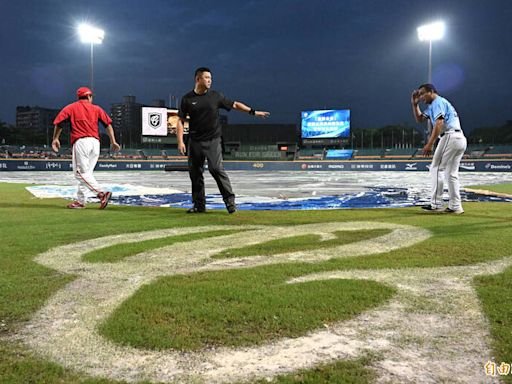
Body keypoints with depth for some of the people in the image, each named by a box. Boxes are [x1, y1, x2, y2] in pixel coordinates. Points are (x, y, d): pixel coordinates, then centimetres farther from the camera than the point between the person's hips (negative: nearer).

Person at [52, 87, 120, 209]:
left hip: (81, 141, -4)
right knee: (86, 173, 10)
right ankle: (81, 201, 11)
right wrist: (113, 142, 6)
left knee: (81, 172, -8)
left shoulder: (71, 107, 14)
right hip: (95, 142, 4)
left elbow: (59, 122, 5)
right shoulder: (96, 108, 18)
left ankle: (102, 193, -25)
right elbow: (108, 124, 8)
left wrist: (55, 138, 16)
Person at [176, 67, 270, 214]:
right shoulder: (187, 99, 3)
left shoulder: (215, 96, 5)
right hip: (194, 142, 2)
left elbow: (235, 105, 11)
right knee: (195, 173, 4)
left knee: (216, 168, -16)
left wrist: (253, 112, 2)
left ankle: (229, 199, -6)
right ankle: (199, 204, 16)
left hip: (212, 140, -2)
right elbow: (181, 121, 3)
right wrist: (180, 142, -6)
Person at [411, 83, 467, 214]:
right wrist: (415, 104, 21)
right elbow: (419, 119, 34)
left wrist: (429, 144, -22)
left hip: (450, 137, -10)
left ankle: (436, 204, -8)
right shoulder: (431, 106, 28)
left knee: (436, 169, -7)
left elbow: (439, 123, -16)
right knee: (452, 173, 10)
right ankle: (455, 207, 11)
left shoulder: (438, 102, -3)